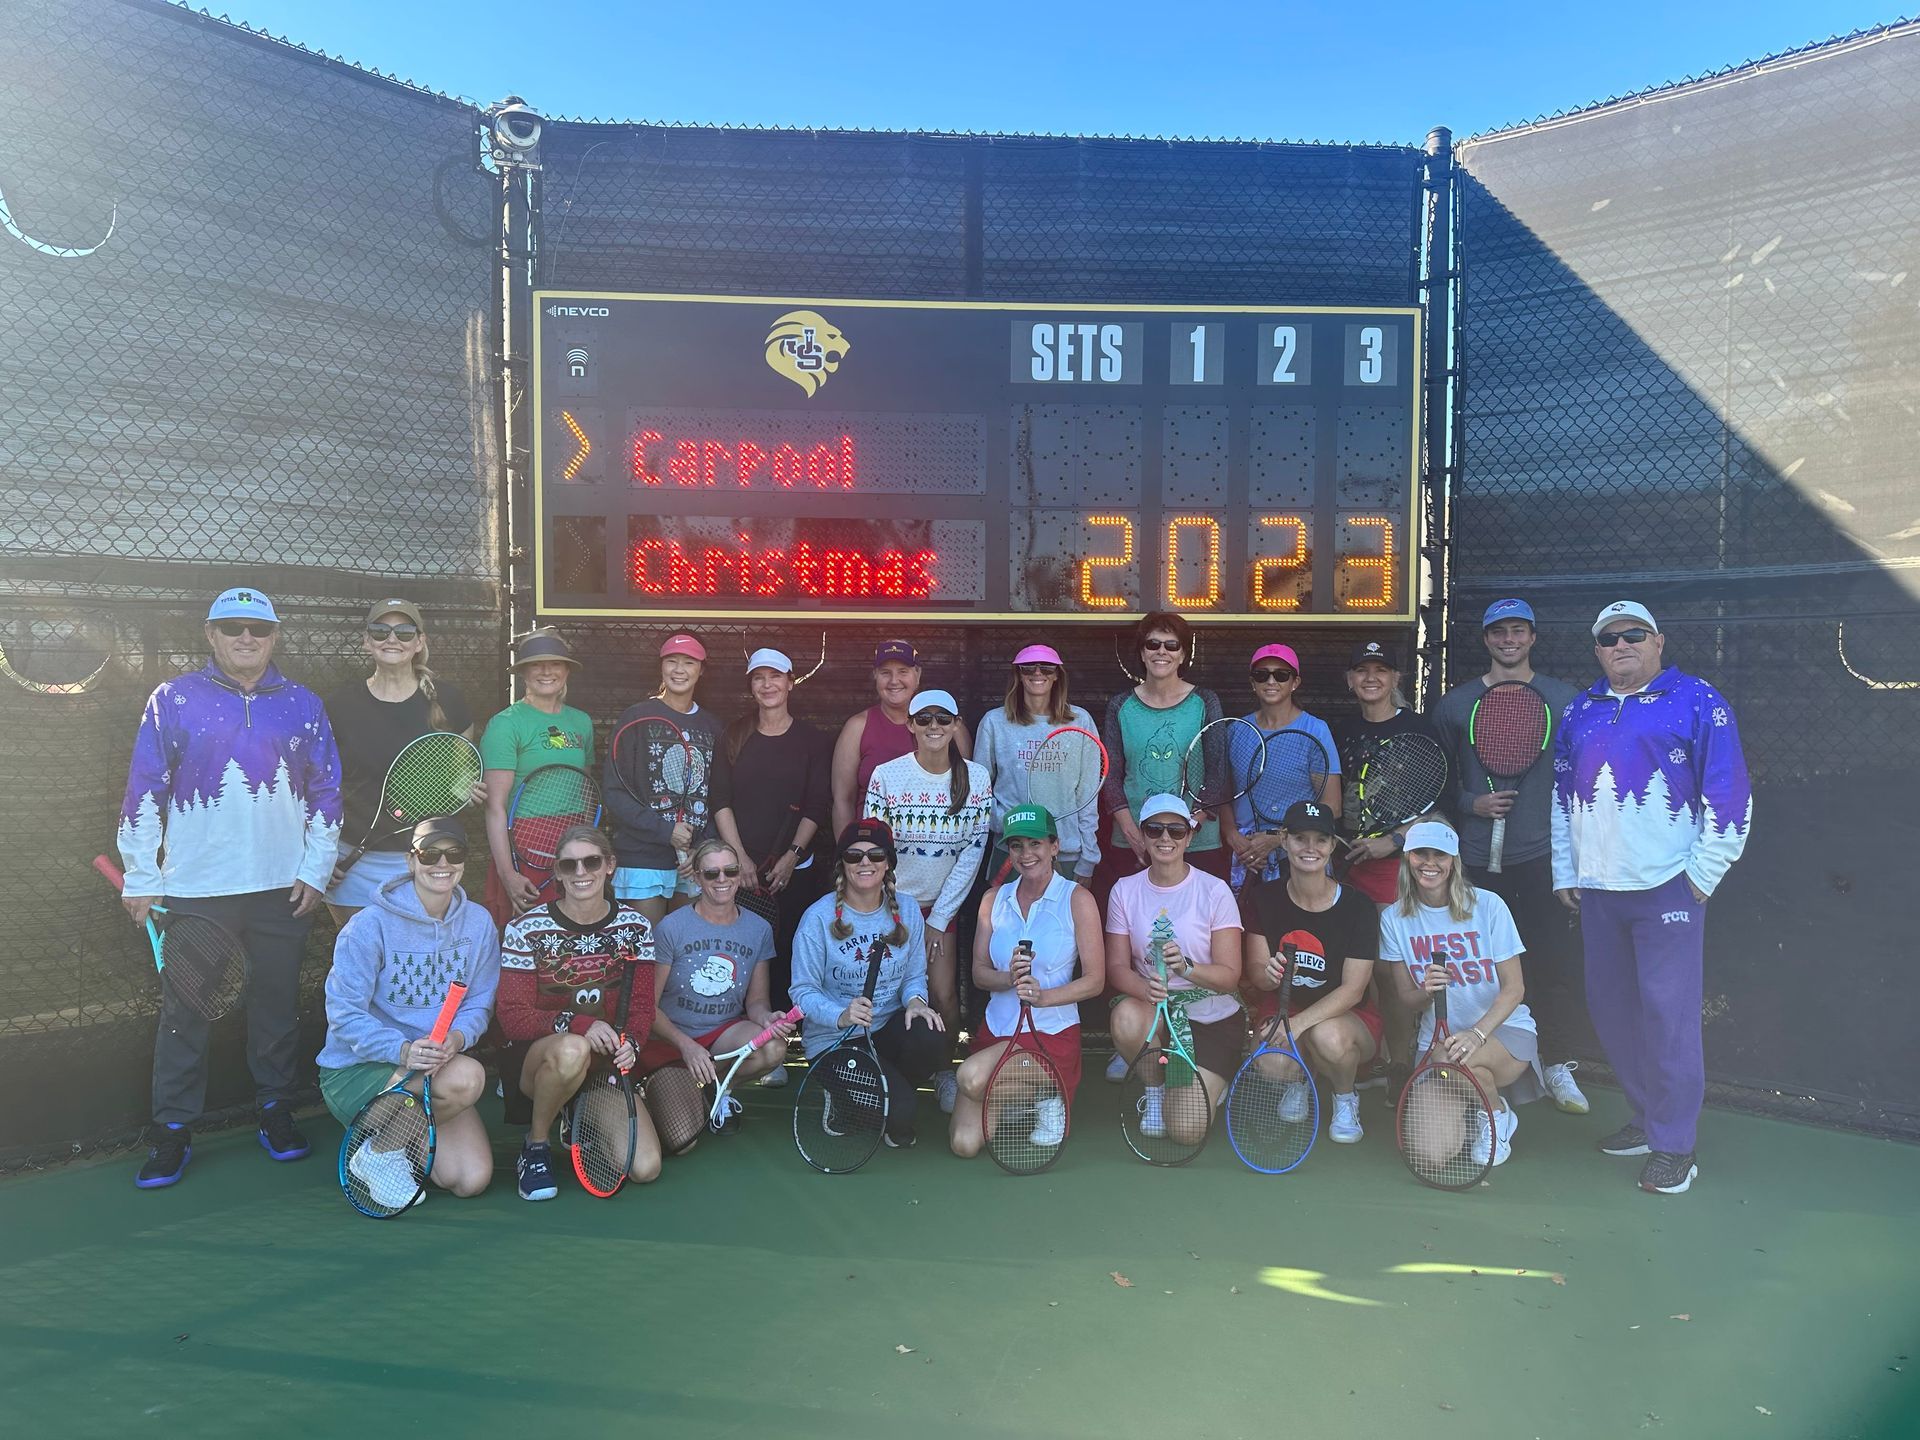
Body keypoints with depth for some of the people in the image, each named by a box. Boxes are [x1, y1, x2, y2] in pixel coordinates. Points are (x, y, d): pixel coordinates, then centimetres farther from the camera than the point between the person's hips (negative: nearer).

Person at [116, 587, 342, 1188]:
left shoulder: (303, 705, 7)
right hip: (193, 889, -1)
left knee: (278, 1002, 10)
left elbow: (326, 792, 8)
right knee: (184, 1009, 1)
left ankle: (276, 1111, 23)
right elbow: (143, 793, 1)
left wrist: (315, 872, 2)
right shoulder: (173, 700, 2)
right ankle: (172, 1132, 12)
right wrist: (140, 880, -2)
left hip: (282, 888, 2)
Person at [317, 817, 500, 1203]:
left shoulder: (479, 923, 1)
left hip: (434, 1068, 5)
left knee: (472, 1179, -12)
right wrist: (402, 1050, -30)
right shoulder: (370, 925, -13)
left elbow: (479, 1003, 2)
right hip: (355, 1070, -5)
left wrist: (457, 1038, -21)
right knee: (467, 1076, -33)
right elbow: (344, 1013, -15)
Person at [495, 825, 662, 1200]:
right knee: (572, 1050, -41)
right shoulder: (527, 929, -11)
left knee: (645, 1169, -15)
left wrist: (630, 1042, -21)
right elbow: (511, 1017, -13)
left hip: (605, 1061, 3)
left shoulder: (634, 926, 0)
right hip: (535, 1056, -3)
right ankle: (535, 1146, -12)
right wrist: (578, 1024, -28)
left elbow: (642, 1004, 2)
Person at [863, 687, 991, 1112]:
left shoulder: (976, 778, -5)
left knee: (944, 995, -6)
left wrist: (939, 918, -7)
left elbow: (973, 850, -5)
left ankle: (946, 1068, 18)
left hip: (944, 903, 1)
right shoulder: (886, 775, -9)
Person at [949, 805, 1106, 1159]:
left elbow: (1095, 980, -7)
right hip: (996, 1029, 4)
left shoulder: (1078, 899, -5)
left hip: (1053, 1032, -4)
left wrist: (1043, 995, -23)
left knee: (972, 1076, -31)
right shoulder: (993, 900, 7)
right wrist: (1008, 979, -17)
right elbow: (980, 972, 5)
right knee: (964, 1144, -11)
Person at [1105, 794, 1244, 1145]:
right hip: (1151, 1009, 2)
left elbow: (1229, 976, -11)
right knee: (1127, 1017, -36)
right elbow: (1116, 967, -5)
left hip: (1212, 1018, -2)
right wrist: (1146, 987, -28)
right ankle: (1155, 1088, -2)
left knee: (1187, 1131, -18)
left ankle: (1208, 1085, 20)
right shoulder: (1125, 890, 0)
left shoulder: (1215, 890, -8)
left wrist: (1187, 967, -32)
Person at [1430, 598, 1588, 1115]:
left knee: (1555, 960, -2)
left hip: (1544, 854, 0)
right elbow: (1437, 780, 11)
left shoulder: (1564, 699, 7)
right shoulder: (1455, 704, 8)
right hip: (1478, 858, 1)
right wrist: (1472, 804, -5)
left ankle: (1558, 1064, 11)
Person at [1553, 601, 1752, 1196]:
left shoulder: (1696, 701, -1)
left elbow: (1730, 793, -4)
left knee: (1668, 1012, -6)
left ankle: (1674, 1145, 4)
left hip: (1666, 886, -6)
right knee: (1610, 1009, 10)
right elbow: (1561, 794, 19)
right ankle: (1644, 1118, 26)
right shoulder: (1580, 711, 15)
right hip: (1596, 890, 6)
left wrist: (1703, 874, -7)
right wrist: (1565, 873, 15)